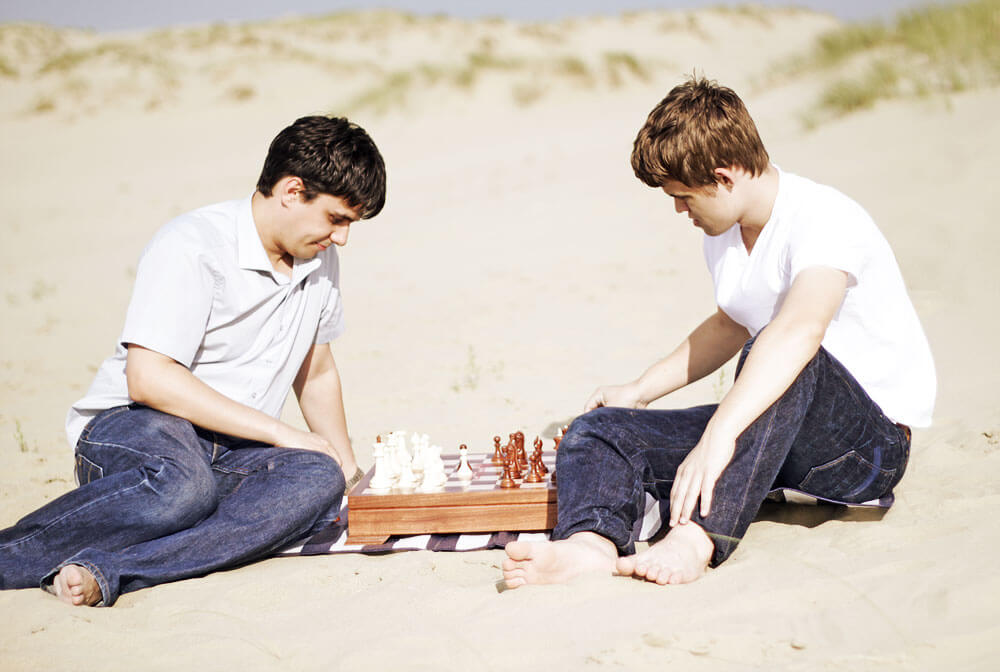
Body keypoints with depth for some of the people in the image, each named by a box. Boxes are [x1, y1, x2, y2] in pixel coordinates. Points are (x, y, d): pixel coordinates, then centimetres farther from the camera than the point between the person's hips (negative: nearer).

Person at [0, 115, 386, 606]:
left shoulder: (320, 259, 11)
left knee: (320, 480, -29)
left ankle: (102, 570, -37)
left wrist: (346, 466, 17)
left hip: (232, 452, 7)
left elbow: (316, 373, 26)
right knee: (182, 487, -43)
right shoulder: (191, 247, -14)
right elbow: (150, 380, -22)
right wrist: (282, 433, -19)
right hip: (132, 425, -6)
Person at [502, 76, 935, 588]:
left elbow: (799, 330, -41)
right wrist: (641, 390, 23)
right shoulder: (723, 236, 6)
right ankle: (592, 541, -40)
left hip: (873, 441, -8)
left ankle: (697, 538, -45)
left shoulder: (826, 220, -21)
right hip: (773, 428, 8)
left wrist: (718, 434, -52)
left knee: (787, 361, -39)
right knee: (596, 431, -8)